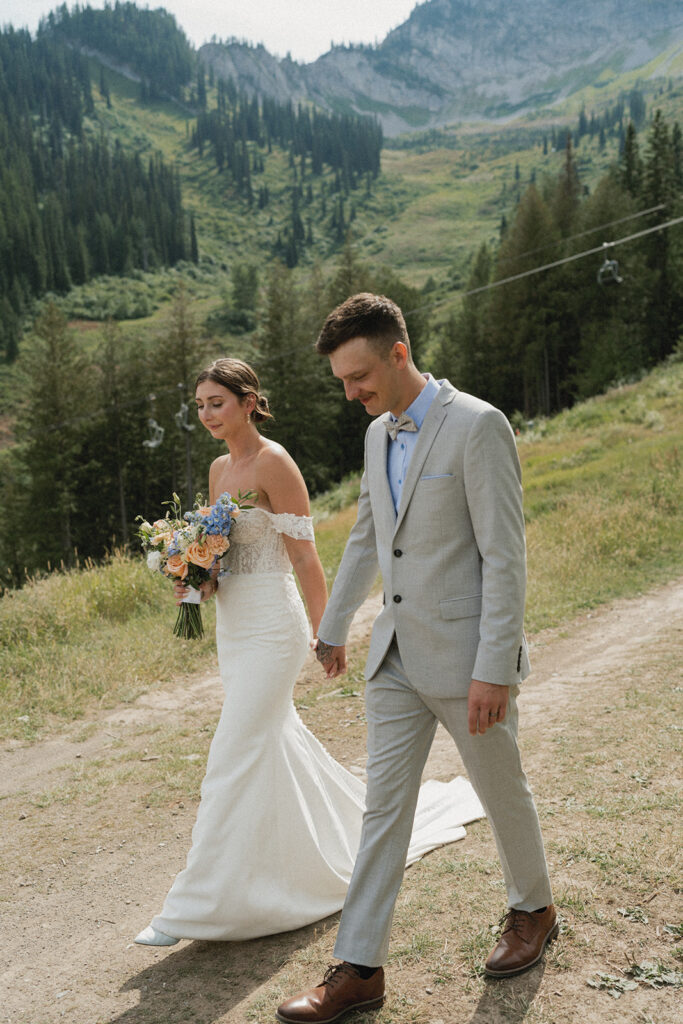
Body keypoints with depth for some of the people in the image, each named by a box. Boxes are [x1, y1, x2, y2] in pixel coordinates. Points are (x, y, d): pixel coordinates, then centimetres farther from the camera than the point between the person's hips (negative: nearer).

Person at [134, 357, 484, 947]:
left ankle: (199, 905, 5)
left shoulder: (273, 463, -14)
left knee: (236, 760, -5)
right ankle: (354, 824, 42)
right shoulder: (219, 468, 11)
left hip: (271, 629, -9)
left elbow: (305, 556, -14)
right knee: (281, 743, 19)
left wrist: (327, 635, -11)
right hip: (232, 628, 9)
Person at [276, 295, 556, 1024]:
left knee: (502, 793, 15)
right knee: (383, 806, 8)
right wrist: (333, 628, 23)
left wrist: (493, 669, -20)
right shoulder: (378, 433, 7)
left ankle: (533, 911, 41)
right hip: (396, 655, 7)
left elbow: (505, 555, -18)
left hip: (467, 657, -6)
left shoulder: (478, 426, -16)